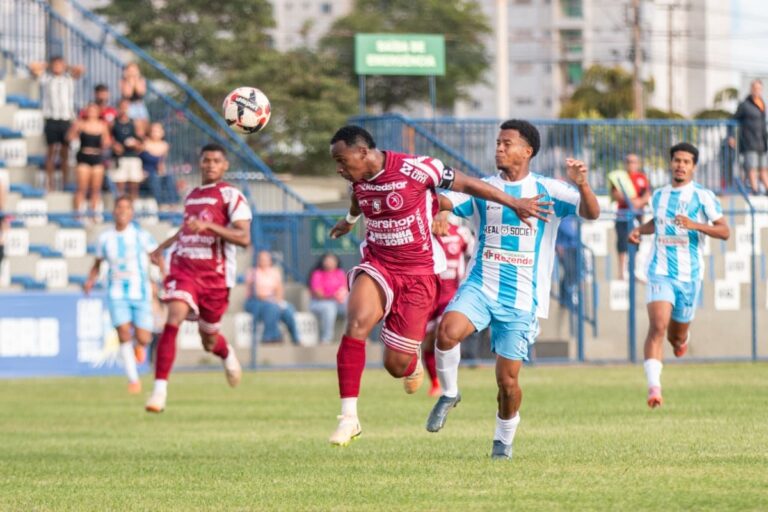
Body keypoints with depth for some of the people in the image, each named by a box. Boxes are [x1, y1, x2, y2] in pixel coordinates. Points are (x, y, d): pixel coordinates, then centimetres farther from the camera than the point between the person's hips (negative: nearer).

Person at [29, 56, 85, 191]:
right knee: (51, 150, -2)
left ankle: (65, 183, 6)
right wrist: (47, 66, 11)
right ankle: (50, 184, -1)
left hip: (66, 119, 2)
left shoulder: (69, 78, 12)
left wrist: (66, 68, 12)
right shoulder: (46, 78, 6)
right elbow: (33, 67, -2)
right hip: (51, 119, -2)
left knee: (65, 152, 3)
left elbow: (81, 69, 2)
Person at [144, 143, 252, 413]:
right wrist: (164, 245, 27)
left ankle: (228, 354, 51)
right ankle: (159, 390, -24)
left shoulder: (230, 195, -6)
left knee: (209, 340, 11)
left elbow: (244, 238, -17)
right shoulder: (191, 196, 13)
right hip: (184, 269, 3)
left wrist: (208, 226, -27)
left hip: (215, 275, -3)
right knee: (173, 321, -22)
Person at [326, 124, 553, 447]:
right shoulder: (358, 178, -1)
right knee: (356, 324, -27)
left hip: (418, 272, -4)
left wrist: (515, 203, -2)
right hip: (377, 266, 4)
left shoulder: (414, 169, -20)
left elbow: (466, 184, -8)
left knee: (396, 365, -3)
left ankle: (412, 365, 39)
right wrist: (350, 220, 47)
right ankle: (348, 417, -26)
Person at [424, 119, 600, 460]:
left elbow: (591, 212, -11)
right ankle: (449, 394, -3)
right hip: (480, 287, 2)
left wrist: (581, 185, -31)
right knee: (448, 330, -29)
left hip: (522, 300, -2)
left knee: (507, 379, -1)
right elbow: (441, 202, -3)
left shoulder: (548, 191, 0)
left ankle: (504, 439, 26)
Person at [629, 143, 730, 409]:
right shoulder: (659, 196, 10)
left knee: (677, 337, 12)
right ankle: (654, 387, -28)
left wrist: (695, 225, -24)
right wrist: (639, 230, 10)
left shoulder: (703, 196, -3)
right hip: (660, 273, 1)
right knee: (658, 327, -21)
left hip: (689, 275, -1)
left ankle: (683, 338, 51)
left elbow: (725, 231, -9)